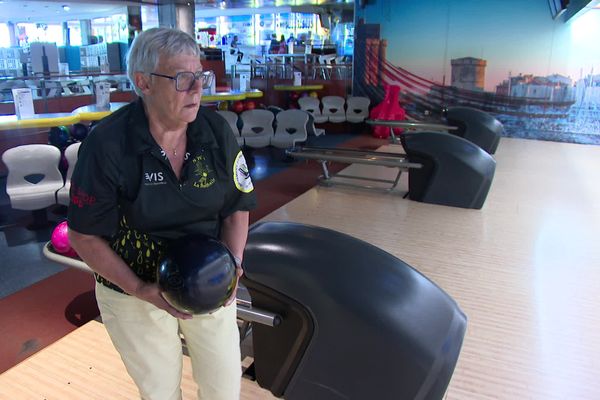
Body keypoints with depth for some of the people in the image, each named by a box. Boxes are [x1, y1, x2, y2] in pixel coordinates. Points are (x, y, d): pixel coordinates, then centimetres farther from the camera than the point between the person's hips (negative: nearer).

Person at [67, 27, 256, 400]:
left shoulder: (216, 130, -11)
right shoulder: (107, 144, -20)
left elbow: (236, 208, -3)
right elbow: (84, 235, -12)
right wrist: (140, 289, -20)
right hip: (132, 293, -2)